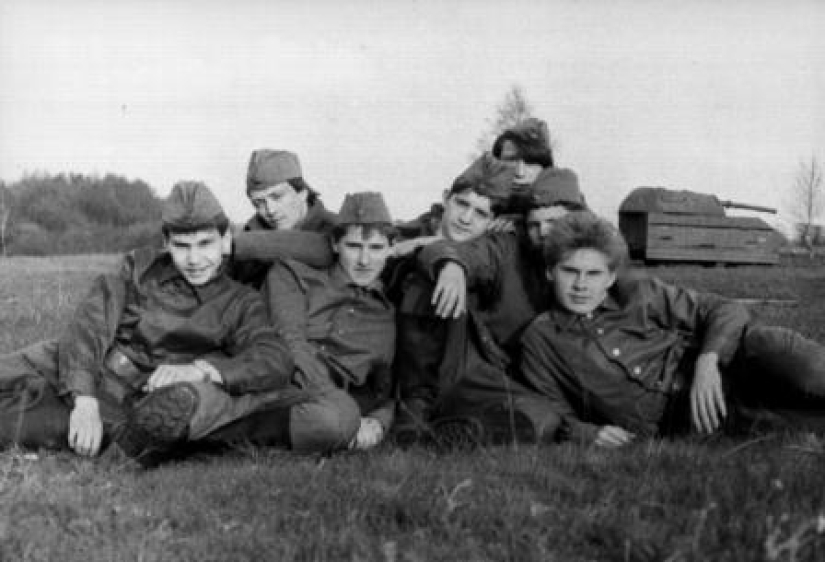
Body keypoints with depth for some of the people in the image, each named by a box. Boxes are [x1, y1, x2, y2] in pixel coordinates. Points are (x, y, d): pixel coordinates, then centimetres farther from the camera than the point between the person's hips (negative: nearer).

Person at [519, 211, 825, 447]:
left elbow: (727, 310, 6)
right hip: (673, 423, -2)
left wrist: (707, 362, -15)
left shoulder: (638, 293, 11)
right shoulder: (541, 340, 9)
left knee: (763, 341, -32)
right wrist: (587, 433, -12)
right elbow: (556, 415, 12)